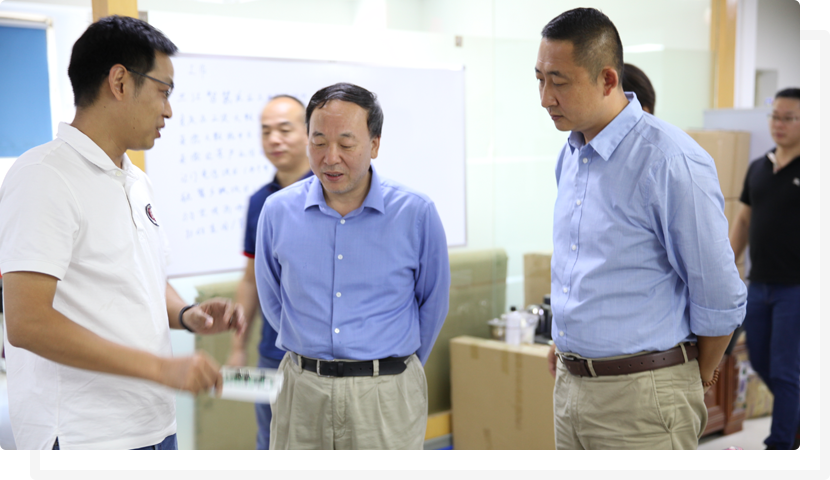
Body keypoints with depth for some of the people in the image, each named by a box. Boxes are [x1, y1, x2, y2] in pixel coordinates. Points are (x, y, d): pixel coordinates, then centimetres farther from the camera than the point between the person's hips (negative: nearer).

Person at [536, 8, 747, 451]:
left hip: (640, 396, -7)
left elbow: (719, 299, -11)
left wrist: (697, 379, 1)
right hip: (570, 383, 7)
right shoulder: (570, 155, 7)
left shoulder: (671, 163, -17)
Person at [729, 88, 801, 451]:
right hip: (759, 284, 6)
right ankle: (795, 419, 38)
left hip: (794, 287, -6)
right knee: (760, 362, 16)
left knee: (784, 370, -1)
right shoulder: (758, 169, 9)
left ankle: (781, 443, 12)